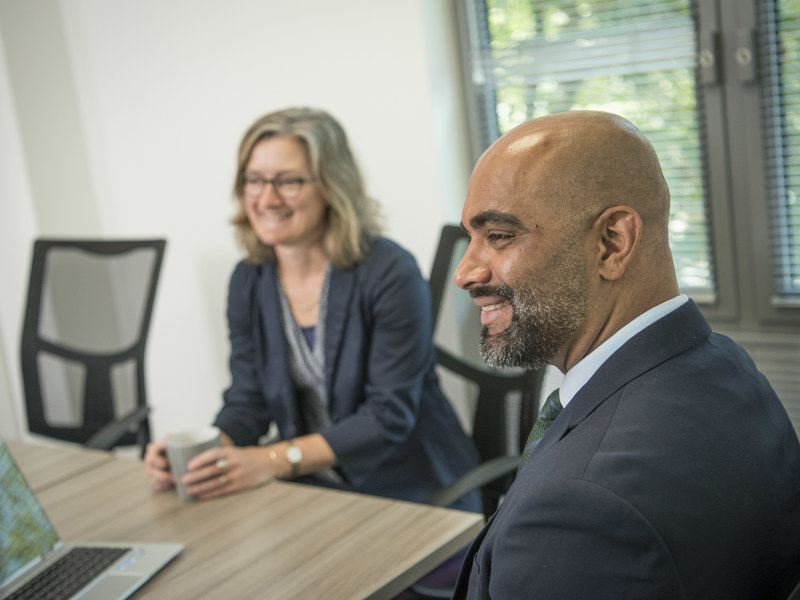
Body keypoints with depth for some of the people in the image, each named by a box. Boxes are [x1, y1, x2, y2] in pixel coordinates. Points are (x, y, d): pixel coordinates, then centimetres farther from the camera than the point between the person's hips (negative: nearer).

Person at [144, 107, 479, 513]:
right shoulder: (249, 281, 5)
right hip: (315, 492, 5)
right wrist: (199, 454, -16)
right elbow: (247, 403, 5)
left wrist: (272, 461, -25)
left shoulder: (389, 274, -14)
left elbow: (389, 415, -17)